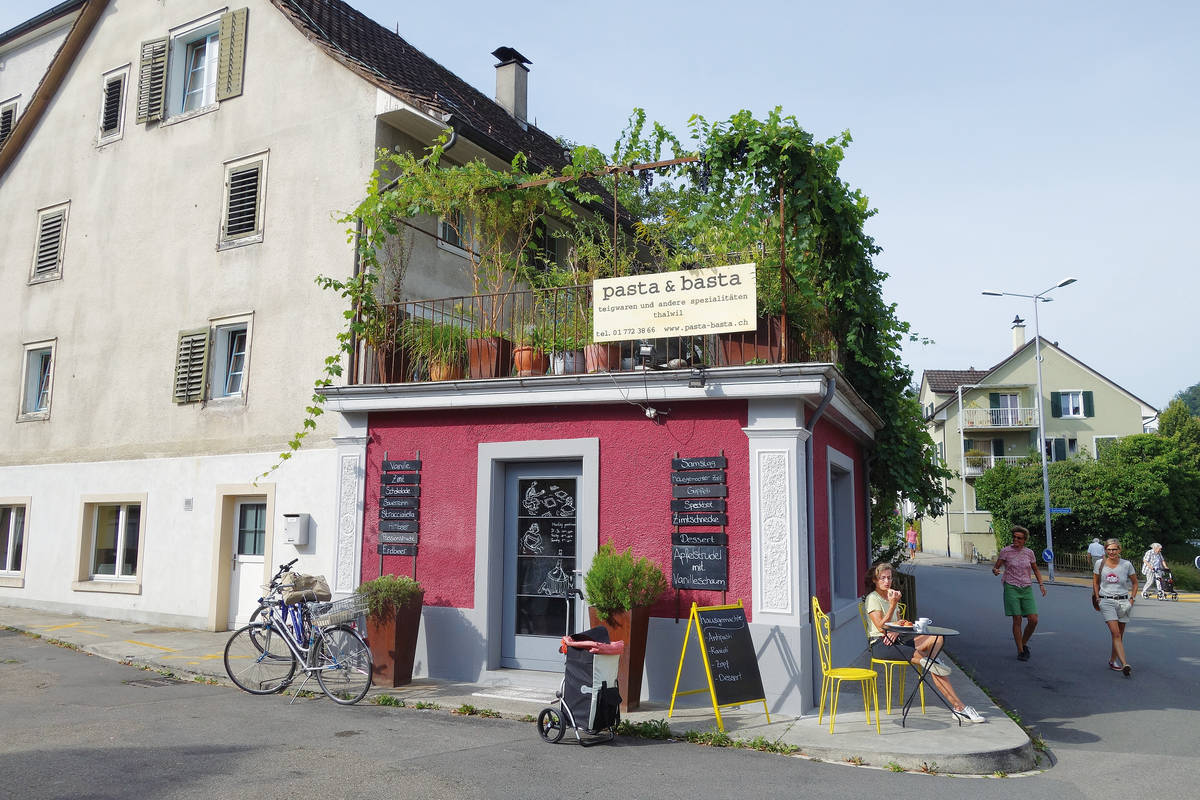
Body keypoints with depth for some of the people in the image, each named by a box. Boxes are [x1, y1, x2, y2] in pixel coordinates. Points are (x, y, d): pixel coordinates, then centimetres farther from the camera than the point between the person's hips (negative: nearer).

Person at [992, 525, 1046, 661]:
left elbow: (1036, 570, 19)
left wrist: (1041, 584, 6)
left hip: (1027, 589, 3)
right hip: (1011, 588, -3)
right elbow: (995, 567, 1)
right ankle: (1020, 651, 8)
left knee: (1033, 620, -5)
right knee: (1017, 620, -5)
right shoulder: (1005, 551, -2)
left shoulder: (1029, 553, 7)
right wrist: (995, 571, -22)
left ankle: (1024, 644, 20)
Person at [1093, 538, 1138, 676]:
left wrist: (1132, 598, 3)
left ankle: (1112, 661, 25)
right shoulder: (1100, 564, 1)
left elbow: (1135, 583, 13)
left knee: (1120, 635, 8)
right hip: (1107, 601, -2)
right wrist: (1097, 598, 6)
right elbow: (1095, 582, 14)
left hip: (1123, 602, 2)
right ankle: (1124, 664, -22)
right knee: (1115, 633, -14)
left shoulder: (1126, 565, 1)